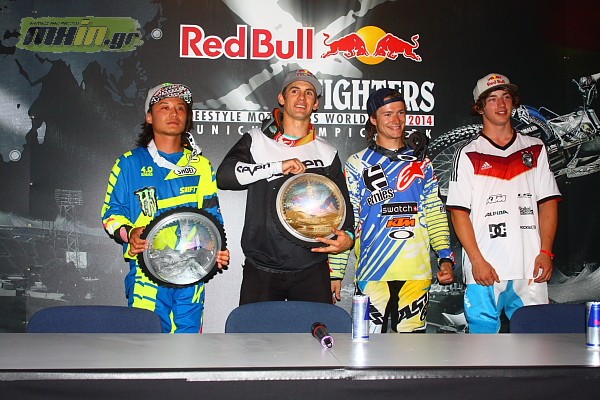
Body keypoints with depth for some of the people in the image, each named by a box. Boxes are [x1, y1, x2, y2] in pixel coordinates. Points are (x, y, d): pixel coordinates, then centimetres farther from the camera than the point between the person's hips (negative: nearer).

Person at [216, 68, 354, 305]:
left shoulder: (327, 153, 10)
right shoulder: (256, 141, 5)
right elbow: (224, 176, -11)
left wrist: (348, 237, -7)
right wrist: (278, 166, -17)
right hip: (261, 270, -1)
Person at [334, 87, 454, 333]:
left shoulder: (421, 163, 13)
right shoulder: (357, 164, 5)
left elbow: (435, 213, 12)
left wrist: (445, 257, 0)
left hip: (416, 272, 2)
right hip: (372, 272, -2)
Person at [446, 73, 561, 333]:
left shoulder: (534, 149, 14)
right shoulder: (469, 155, 4)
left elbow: (548, 202, 11)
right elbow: (459, 212, -1)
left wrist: (545, 252, -1)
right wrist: (477, 260, -10)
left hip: (530, 269, 3)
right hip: (485, 271, -2)